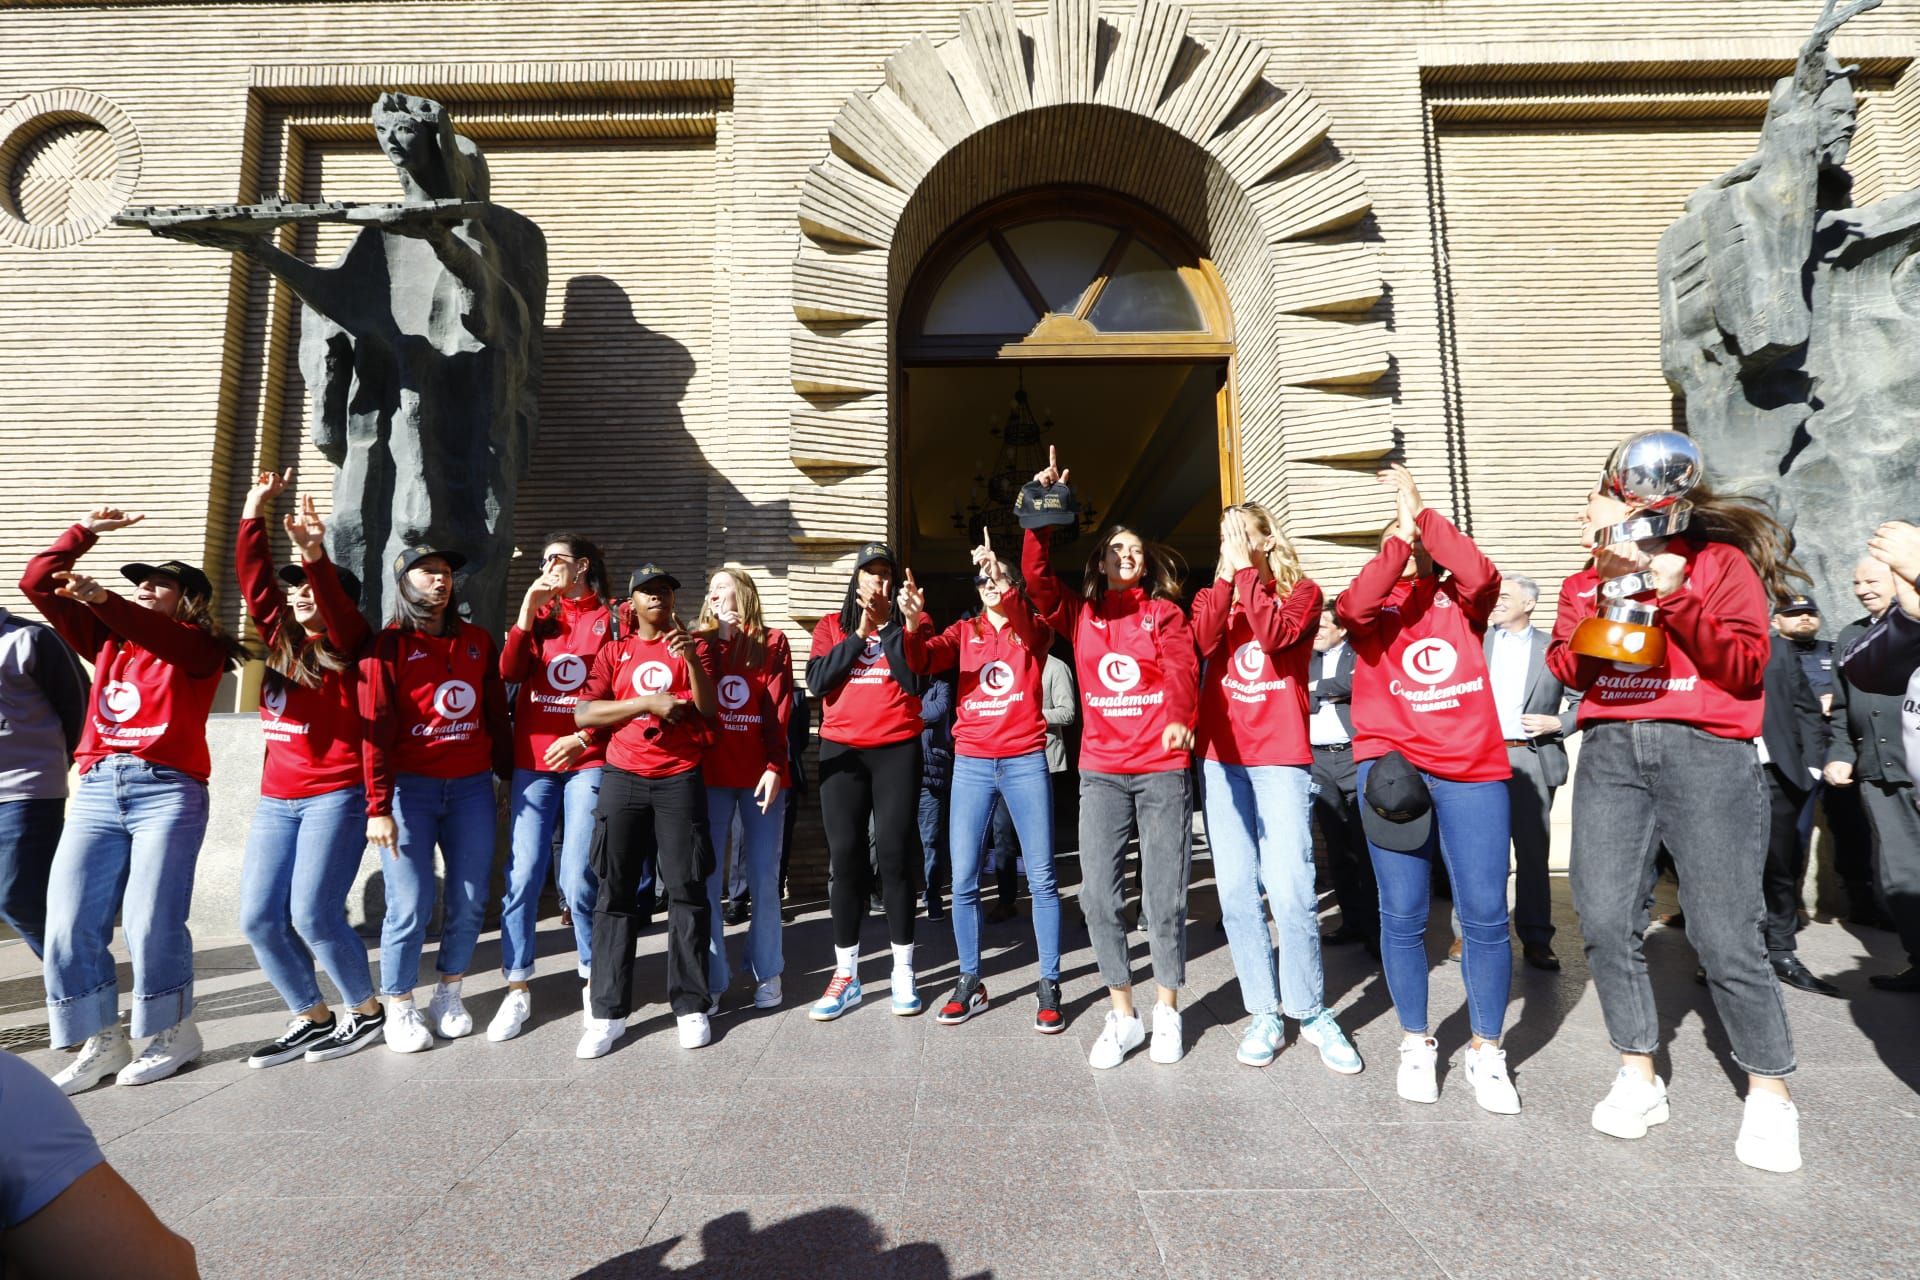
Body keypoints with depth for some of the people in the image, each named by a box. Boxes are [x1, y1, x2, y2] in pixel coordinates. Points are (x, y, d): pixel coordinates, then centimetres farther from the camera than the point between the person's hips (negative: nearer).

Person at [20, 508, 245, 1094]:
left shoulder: (199, 647, 3)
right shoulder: (106, 641, 19)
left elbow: (160, 637, -20)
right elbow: (36, 583, 19)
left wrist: (103, 598, -35)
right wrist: (86, 530, 16)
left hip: (167, 792, -6)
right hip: (96, 790, 6)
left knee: (151, 922, -6)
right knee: (69, 924, 2)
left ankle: (175, 1032, 12)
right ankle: (102, 1041, 16)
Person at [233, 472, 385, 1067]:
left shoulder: (347, 648, -3)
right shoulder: (281, 641, 12)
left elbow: (336, 605, -22)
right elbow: (255, 580, 9)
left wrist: (315, 555, -37)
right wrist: (254, 511, 6)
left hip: (337, 797, -7)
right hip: (276, 800, 7)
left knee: (313, 915, -9)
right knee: (259, 918, 3)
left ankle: (366, 1011, 11)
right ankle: (311, 1017, 19)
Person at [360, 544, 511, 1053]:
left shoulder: (478, 641, 11)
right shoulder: (389, 645, -1)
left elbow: (496, 716, 13)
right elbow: (376, 729, -7)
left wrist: (510, 776, 11)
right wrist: (378, 807, -12)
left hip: (472, 786, 3)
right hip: (410, 787, -3)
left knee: (470, 900, 5)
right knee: (410, 905, -3)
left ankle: (449, 993, 25)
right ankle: (399, 1006, 17)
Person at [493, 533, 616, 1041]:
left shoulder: (609, 620, 3)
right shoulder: (539, 614, 13)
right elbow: (509, 671, -3)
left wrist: (582, 738, -8)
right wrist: (527, 609, -9)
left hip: (587, 761, -3)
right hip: (532, 761, 3)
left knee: (578, 879, -5)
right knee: (523, 876, 0)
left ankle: (593, 975, 15)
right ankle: (518, 990, 13)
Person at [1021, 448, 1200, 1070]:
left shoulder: (1165, 612, 7)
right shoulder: (1079, 615, 10)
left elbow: (1183, 668, -10)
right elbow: (1036, 576, -5)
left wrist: (1180, 717, -29)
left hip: (1163, 770, -1)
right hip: (1100, 772, 1)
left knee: (1164, 896, 2)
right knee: (1098, 895, -2)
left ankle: (1167, 1011, 23)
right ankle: (1123, 1015, 15)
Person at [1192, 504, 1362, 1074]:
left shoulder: (1301, 592, 7)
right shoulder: (1211, 596, 14)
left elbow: (1275, 634, -15)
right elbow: (1205, 641, -8)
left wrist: (1247, 571, -9)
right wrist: (1227, 575, -6)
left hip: (1281, 758, -3)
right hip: (1221, 758, 3)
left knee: (1291, 891, -9)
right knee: (1236, 893, 3)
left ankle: (1312, 1012, 11)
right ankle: (1265, 1015, 16)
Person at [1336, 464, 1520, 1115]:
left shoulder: (1460, 600, 12)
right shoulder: (1377, 602, 11)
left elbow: (1481, 574, -11)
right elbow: (1353, 606, -14)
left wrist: (1423, 512, -9)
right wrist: (1400, 533, -11)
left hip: (1472, 769, 1)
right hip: (1393, 765, 0)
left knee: (1485, 913, 1)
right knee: (1402, 915, 4)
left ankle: (1486, 1050, 19)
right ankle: (1416, 1043, 22)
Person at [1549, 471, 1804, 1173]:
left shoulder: (1721, 562, 6)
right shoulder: (1584, 583, 17)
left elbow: (1746, 668, -3)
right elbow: (1565, 670, 5)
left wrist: (1674, 599, -11)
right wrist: (1608, 600, -4)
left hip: (1704, 751, -3)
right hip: (1609, 752, 4)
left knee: (1724, 932, -4)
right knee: (1605, 919, -2)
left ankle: (1770, 1095, 15)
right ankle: (1638, 1076, 12)